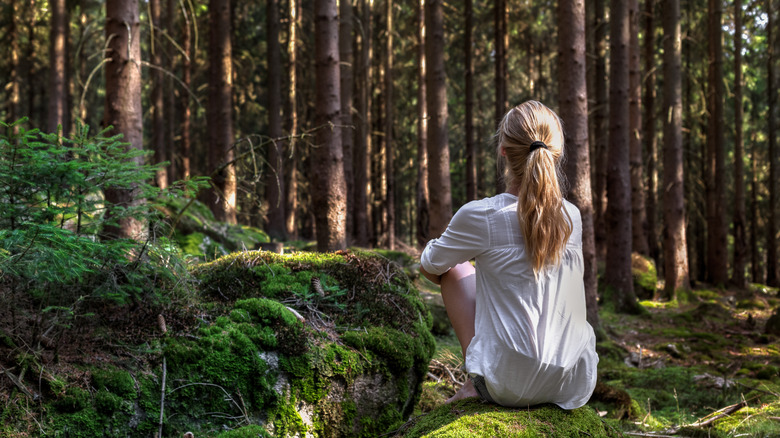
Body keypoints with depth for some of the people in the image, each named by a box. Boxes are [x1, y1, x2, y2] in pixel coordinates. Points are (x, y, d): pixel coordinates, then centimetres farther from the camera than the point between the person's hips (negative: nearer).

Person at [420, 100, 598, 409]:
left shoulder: (479, 216, -13)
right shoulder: (572, 217, 1)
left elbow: (429, 265, 7)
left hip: (509, 386, -4)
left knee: (455, 268, 16)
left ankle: (476, 383, 13)